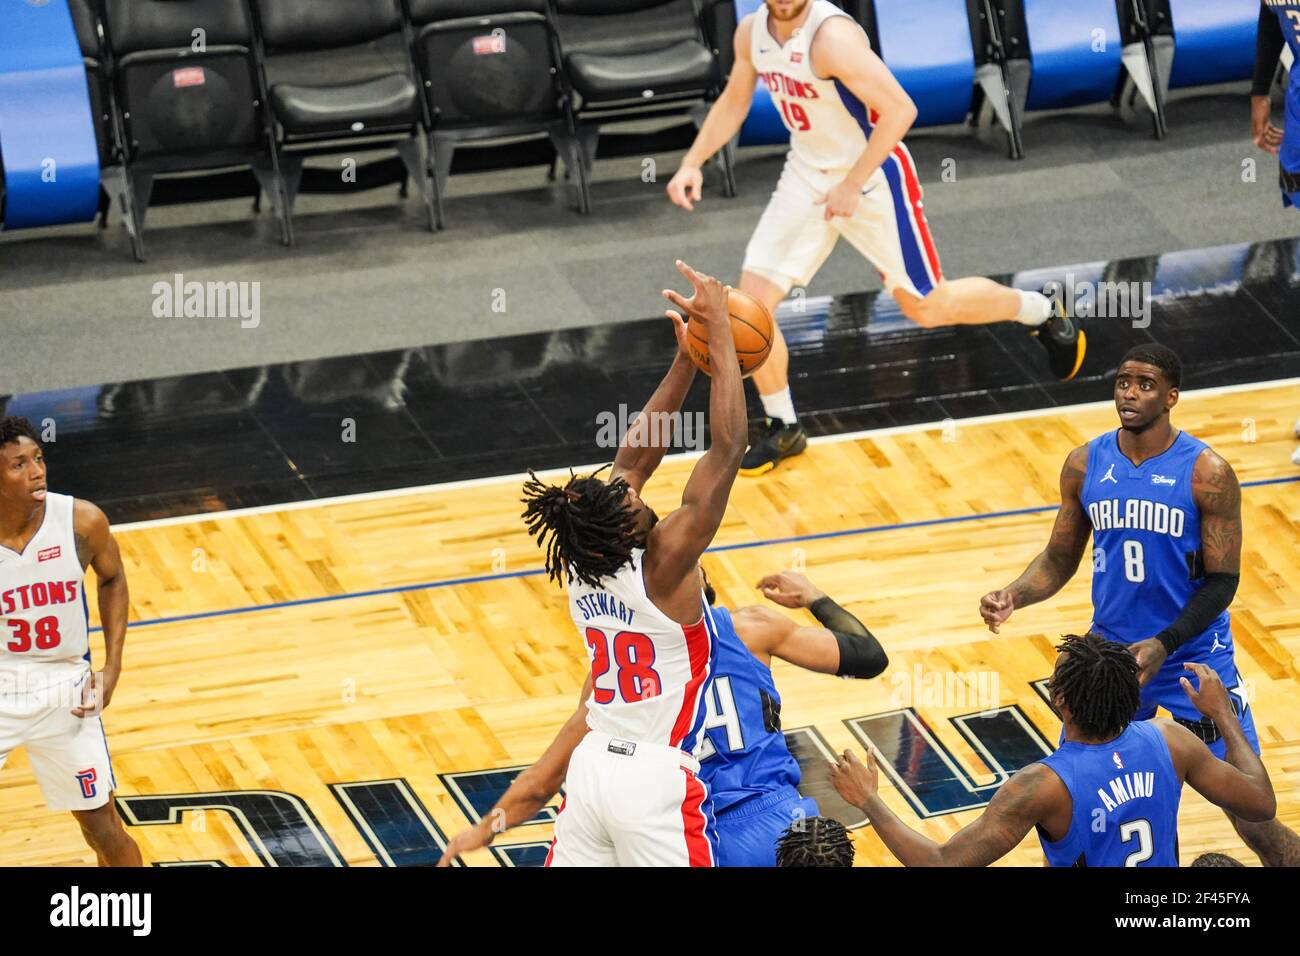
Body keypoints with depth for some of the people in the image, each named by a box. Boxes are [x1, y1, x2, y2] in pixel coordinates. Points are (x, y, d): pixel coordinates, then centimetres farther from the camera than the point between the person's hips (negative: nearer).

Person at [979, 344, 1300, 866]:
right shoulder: (1085, 465, -2)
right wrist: (1013, 595, -12)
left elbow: (1222, 581, -12)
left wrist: (1163, 645, -24)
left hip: (1194, 656, -4)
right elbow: (1060, 558, 8)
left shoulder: (1207, 473, -14)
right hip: (1110, 649, 4)